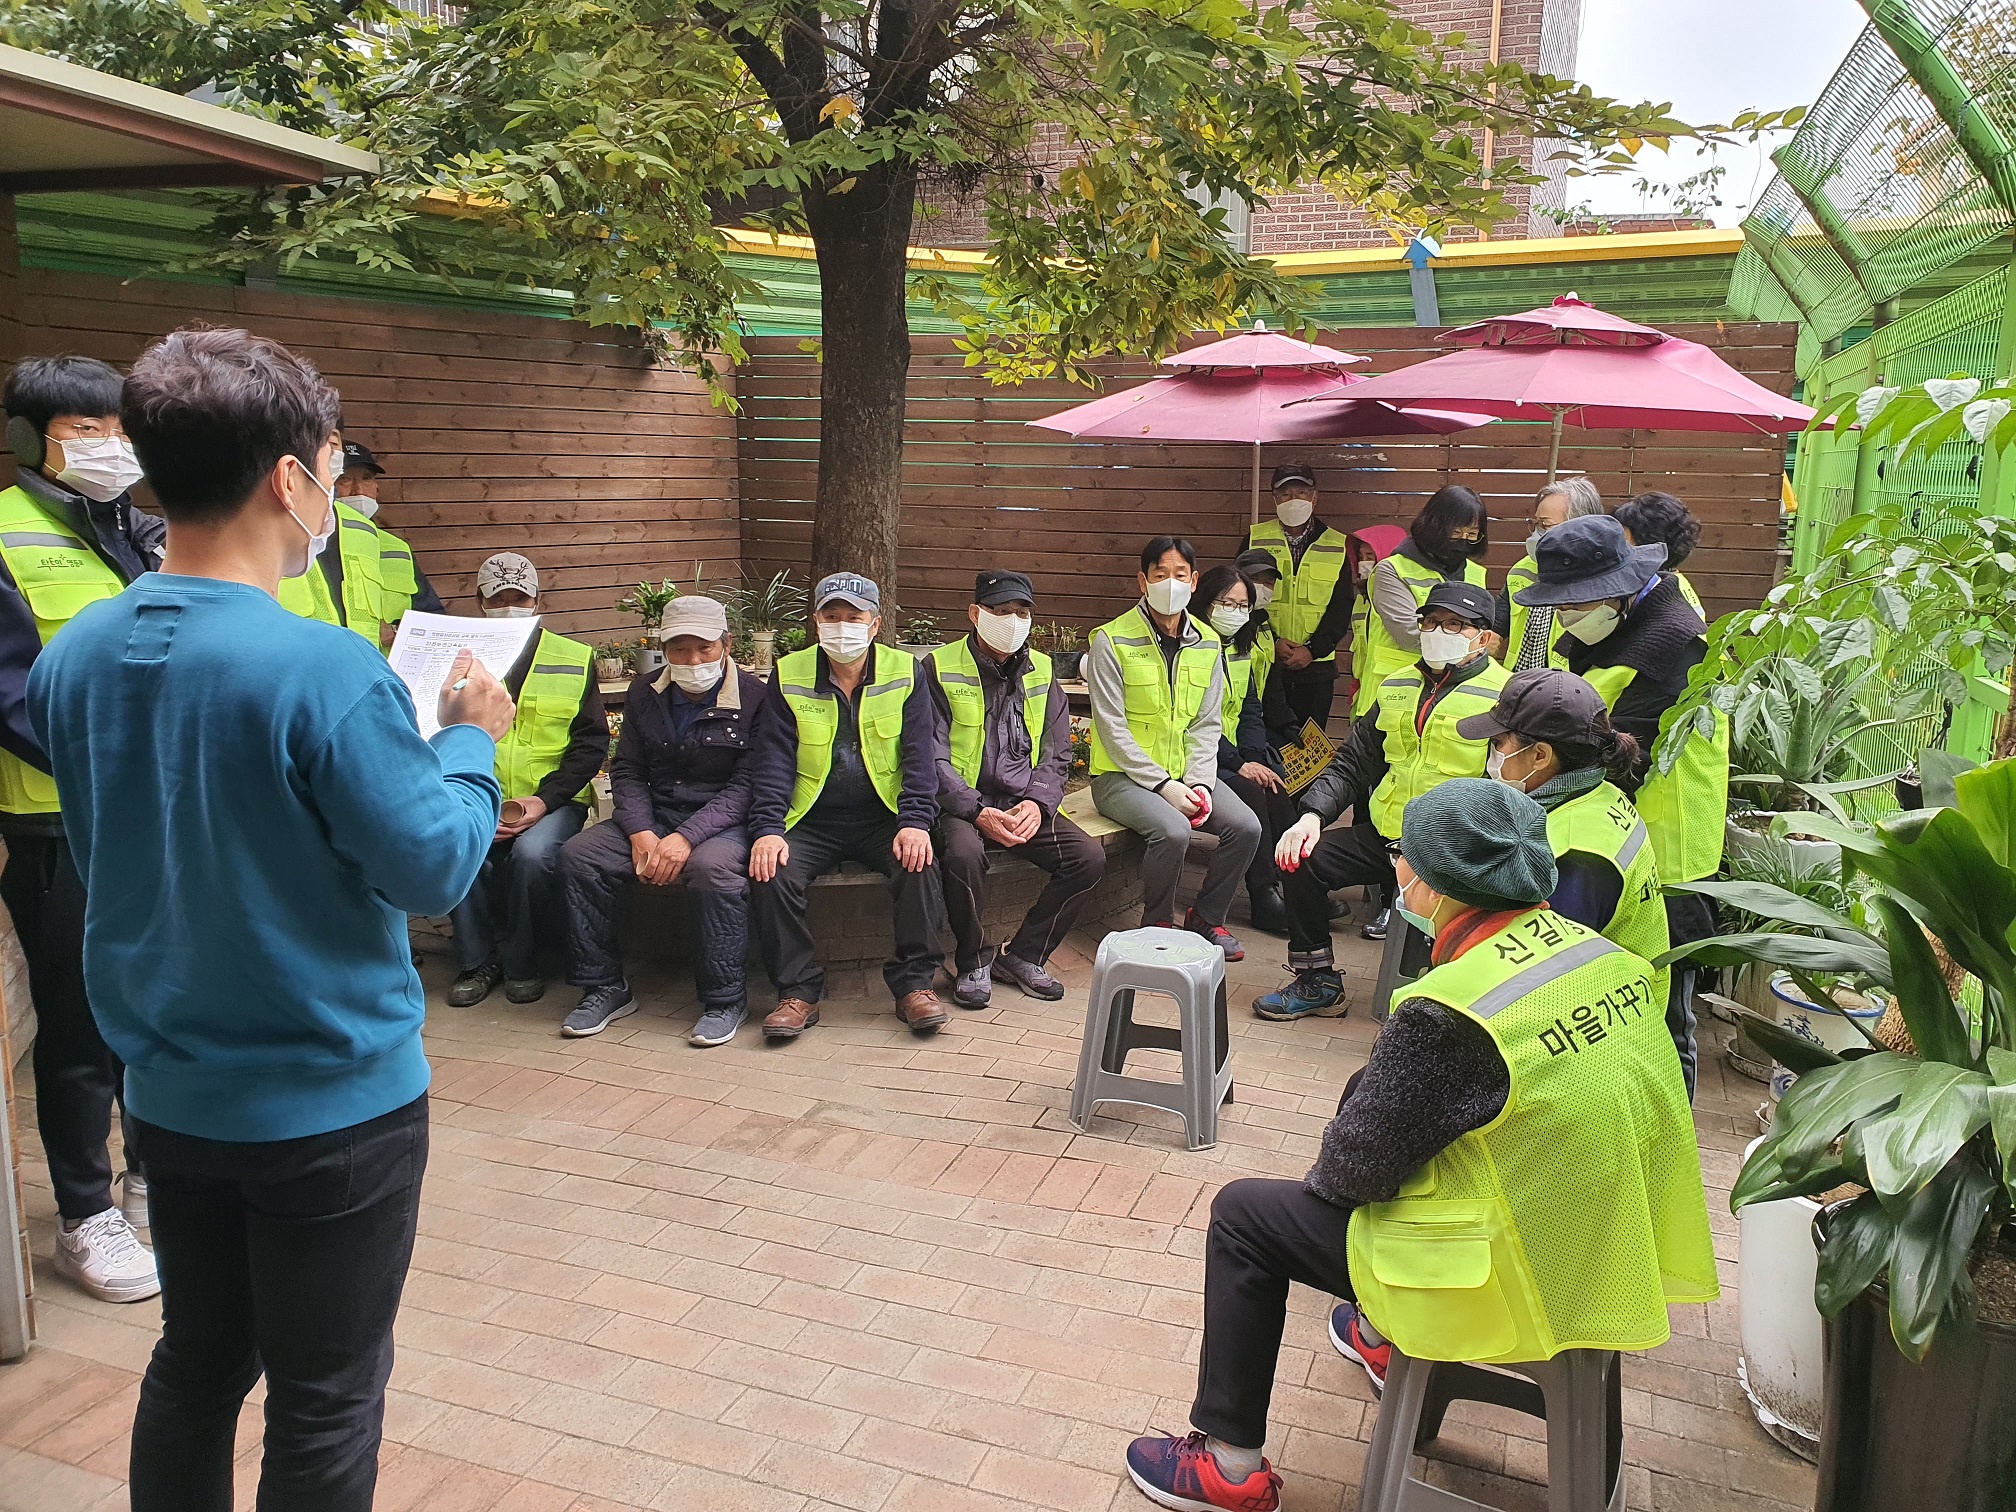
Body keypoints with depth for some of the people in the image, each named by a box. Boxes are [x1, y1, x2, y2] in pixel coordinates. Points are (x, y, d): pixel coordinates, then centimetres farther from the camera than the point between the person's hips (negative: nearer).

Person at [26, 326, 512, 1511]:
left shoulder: (75, 657, -2)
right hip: (331, 1100, -6)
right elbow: (433, 871, -19)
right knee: (325, 1407, 12)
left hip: (172, 1092, 7)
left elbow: (104, 851, 11)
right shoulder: (324, 670, -25)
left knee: (197, 1366, 24)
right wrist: (472, 742, -2)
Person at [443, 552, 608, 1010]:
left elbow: (591, 742, 4)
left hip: (553, 798, -1)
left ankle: (522, 963, -7)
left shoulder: (574, 660, 8)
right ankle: (476, 962, -8)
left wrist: (544, 801, -9)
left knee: (533, 852, -31)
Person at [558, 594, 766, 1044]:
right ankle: (604, 988, -4)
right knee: (578, 854, -17)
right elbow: (627, 771, 6)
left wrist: (687, 838, -24)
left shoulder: (753, 697, -7)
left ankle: (725, 999, -17)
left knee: (712, 867, -37)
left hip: (722, 821, -5)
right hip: (653, 817, 5)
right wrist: (642, 834, -13)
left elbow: (746, 785, -13)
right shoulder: (644, 694, 9)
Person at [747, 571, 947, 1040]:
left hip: (882, 817, 0)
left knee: (919, 865, -28)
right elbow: (773, 761, -3)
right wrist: (767, 829, -18)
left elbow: (920, 756, -3)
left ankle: (914, 984, -13)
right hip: (812, 821, 1)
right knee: (773, 873, -26)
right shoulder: (790, 676, 2)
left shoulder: (904, 672, 2)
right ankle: (797, 992, -12)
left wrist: (915, 822, -19)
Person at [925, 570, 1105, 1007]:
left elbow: (1057, 753, 10)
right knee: (963, 853, -36)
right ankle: (973, 962, -9)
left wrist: (1038, 803, -10)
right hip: (961, 803, -4)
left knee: (1090, 857, -16)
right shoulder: (940, 668, -2)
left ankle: (1022, 956, 2)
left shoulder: (1041, 672, 12)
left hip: (1025, 804, 5)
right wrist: (978, 813, -22)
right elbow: (934, 757, -9)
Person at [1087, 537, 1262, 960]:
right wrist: (1163, 785, -19)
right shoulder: (1111, 642, -11)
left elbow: (1207, 724, 5)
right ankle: (1156, 925, -3)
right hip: (1123, 775, -5)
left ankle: (1206, 918, 8)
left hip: (1185, 772, 5)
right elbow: (1112, 729, -14)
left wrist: (1199, 782, -12)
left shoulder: (1207, 644, 6)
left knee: (1246, 826, -15)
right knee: (1173, 830, -31)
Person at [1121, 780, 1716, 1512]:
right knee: (1366, 1090, 25)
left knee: (1241, 1214, 6)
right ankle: (1387, 1335, 41)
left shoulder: (1451, 1013, -28)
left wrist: (1322, 1176, 6)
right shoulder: (1597, 951, -5)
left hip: (1510, 1277, -8)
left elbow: (1355, 1165, -16)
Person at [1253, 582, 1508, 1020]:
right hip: (1384, 835, 6)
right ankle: (1318, 984, 9)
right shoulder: (1398, 688, 16)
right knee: (1302, 861, -8)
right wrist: (1313, 815, 1)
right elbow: (1352, 764, 17)